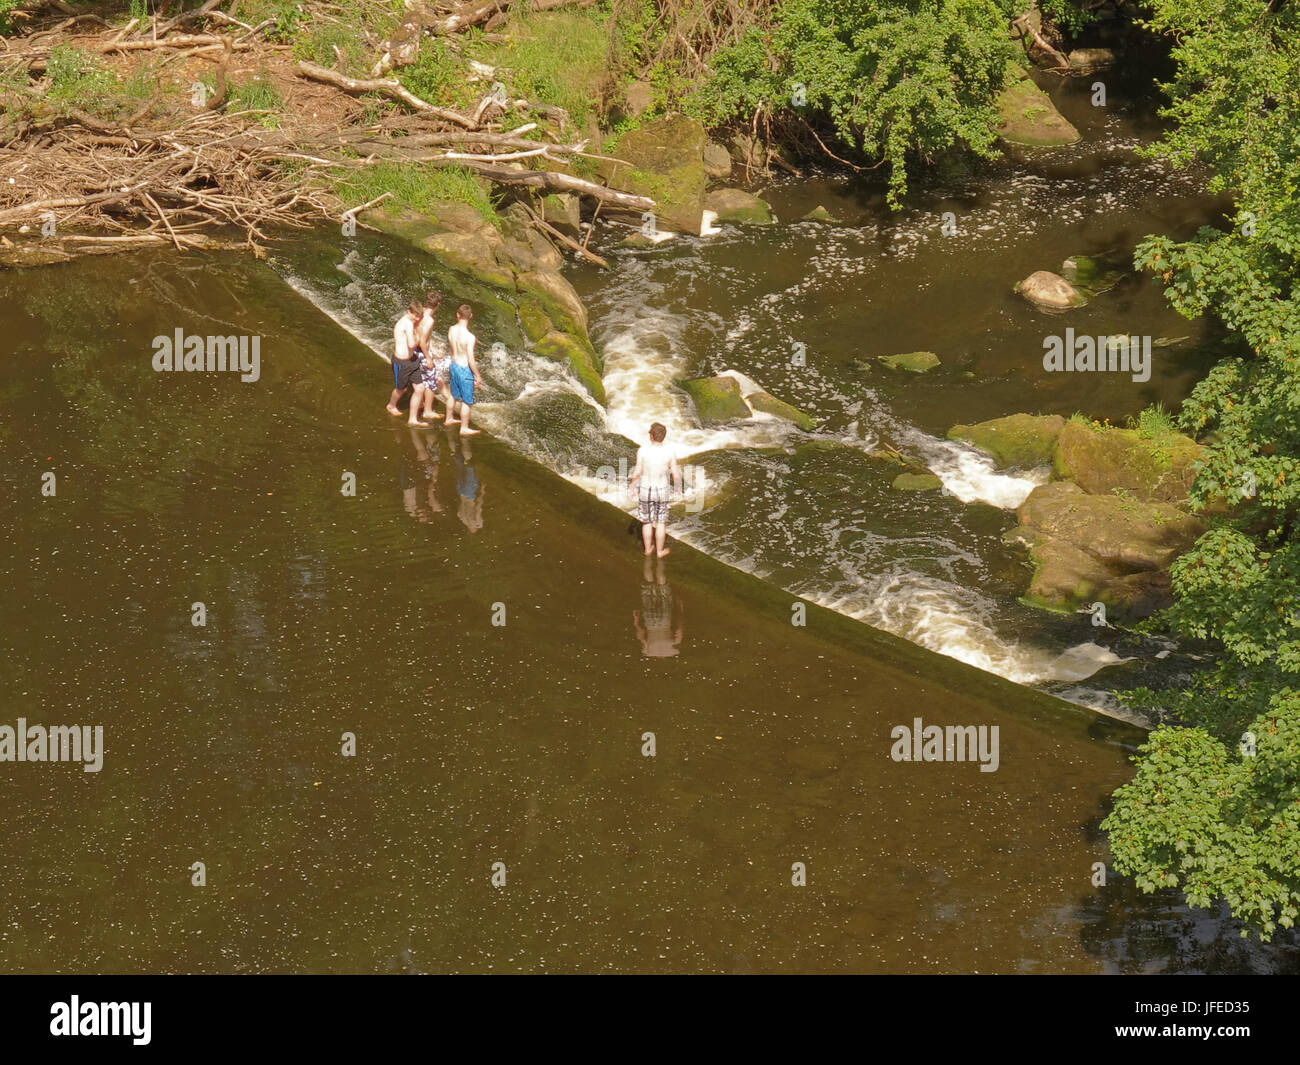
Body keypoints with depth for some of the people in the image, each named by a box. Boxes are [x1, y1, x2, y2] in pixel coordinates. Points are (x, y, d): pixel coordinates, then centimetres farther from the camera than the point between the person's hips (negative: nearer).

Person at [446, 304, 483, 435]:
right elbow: (471, 360, -23)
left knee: (454, 395, 28)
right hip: (465, 370, -7)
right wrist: (477, 376, -11)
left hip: (453, 365, 7)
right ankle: (464, 428, 20)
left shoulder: (451, 330, -8)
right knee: (467, 401, 10)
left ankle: (449, 419, 45)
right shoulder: (469, 337, -28)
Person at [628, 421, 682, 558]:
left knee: (647, 522, 20)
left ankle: (648, 549, 33)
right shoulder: (670, 452, -16)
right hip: (663, 491, 0)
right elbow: (676, 475, -10)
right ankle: (660, 550, 29)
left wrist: (632, 485, 4)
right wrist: (678, 487, 10)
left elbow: (638, 472, -15)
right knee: (661, 522, 18)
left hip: (645, 490, 0)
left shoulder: (642, 450, -20)